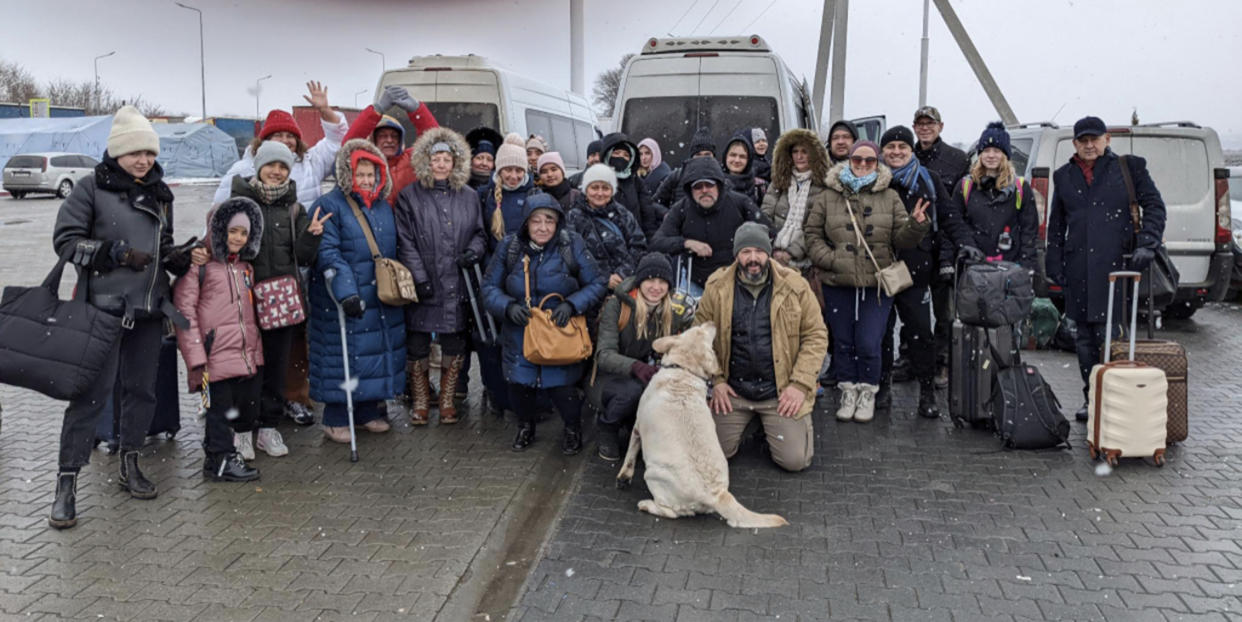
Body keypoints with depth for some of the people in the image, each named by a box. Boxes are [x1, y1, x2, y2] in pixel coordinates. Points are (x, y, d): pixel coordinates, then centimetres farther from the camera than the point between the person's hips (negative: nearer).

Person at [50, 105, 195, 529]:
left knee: (142, 388, 11)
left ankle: (130, 465, 27)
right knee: (93, 392, -7)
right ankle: (67, 482, 1)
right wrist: (115, 253, -18)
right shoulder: (92, 187, -4)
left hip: (149, 307, 6)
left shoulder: (159, 193, 13)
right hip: (104, 305, -5)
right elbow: (66, 240, -7)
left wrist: (178, 259, 2)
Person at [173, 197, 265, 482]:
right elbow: (184, 311, -9)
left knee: (248, 410, 9)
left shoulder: (245, 267, 19)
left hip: (249, 357, 7)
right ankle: (220, 459, 12)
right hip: (218, 357, -7)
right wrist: (195, 358, -14)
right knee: (220, 408, -1)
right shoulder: (198, 264, -4)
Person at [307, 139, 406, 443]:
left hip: (381, 298, 7)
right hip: (341, 301, -7)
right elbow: (327, 252, -18)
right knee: (343, 356, -2)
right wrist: (346, 291, -27)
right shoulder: (328, 206, -9)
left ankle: (368, 411, 27)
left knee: (378, 351, 12)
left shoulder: (384, 207, 13)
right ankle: (335, 420, 11)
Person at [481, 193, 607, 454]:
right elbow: (489, 287, 3)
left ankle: (572, 428, 27)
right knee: (519, 383, 0)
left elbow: (597, 283, -3)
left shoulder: (571, 244, -7)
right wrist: (508, 306, -17)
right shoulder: (509, 246, -2)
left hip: (561, 333, -2)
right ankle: (525, 425, 35)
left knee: (561, 387, -8)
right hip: (519, 333, 2)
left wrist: (572, 304, -19)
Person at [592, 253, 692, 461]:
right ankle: (607, 430, -4)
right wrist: (636, 367, -44)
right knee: (634, 388, -37)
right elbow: (604, 355, -24)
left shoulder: (676, 314, -5)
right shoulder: (617, 305, -17)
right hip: (613, 376, -4)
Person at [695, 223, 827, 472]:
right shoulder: (716, 287, -2)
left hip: (781, 392, -1)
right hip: (732, 391, 1)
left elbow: (816, 336, -2)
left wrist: (800, 384, -9)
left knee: (795, 459, -8)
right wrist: (715, 380, -4)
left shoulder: (795, 286, -5)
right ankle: (748, 420, 28)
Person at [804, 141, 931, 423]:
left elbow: (901, 238, 6)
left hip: (877, 284, -1)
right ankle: (848, 390, 27)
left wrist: (916, 225, -15)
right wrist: (829, 259, -6)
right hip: (837, 284, 1)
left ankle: (868, 392, 18)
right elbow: (812, 234, 7)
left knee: (869, 344, -4)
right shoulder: (828, 197, 4)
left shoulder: (890, 197, 7)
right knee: (843, 341, 10)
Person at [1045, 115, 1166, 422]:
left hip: (1115, 264, -4)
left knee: (1108, 334, -10)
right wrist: (1055, 265, 12)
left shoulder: (1129, 167, 6)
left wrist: (1146, 245, -9)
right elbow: (1056, 224, 18)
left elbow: (1154, 206, 5)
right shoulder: (1064, 176, 15)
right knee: (1085, 338, 8)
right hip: (1078, 268, 4)